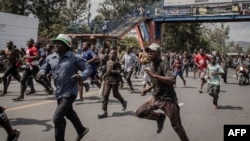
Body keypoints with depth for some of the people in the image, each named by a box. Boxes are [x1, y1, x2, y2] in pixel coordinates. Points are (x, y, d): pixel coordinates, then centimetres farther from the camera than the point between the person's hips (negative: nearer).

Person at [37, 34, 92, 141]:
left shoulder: (74, 58, -15)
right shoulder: (50, 58, 1)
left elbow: (88, 68, -12)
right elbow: (45, 68, 14)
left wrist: (81, 76, -31)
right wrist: (42, 72, -10)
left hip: (69, 92, -8)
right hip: (59, 92, 8)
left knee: (58, 117, -11)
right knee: (69, 113, 27)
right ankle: (81, 130, 50)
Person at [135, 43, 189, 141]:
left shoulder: (163, 65, -20)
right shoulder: (153, 66, 6)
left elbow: (172, 80, -37)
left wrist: (154, 75, -37)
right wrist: (150, 88, 10)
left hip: (168, 99, -8)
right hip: (156, 98, 8)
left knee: (176, 126, 1)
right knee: (140, 113, -1)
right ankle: (160, 117, 19)